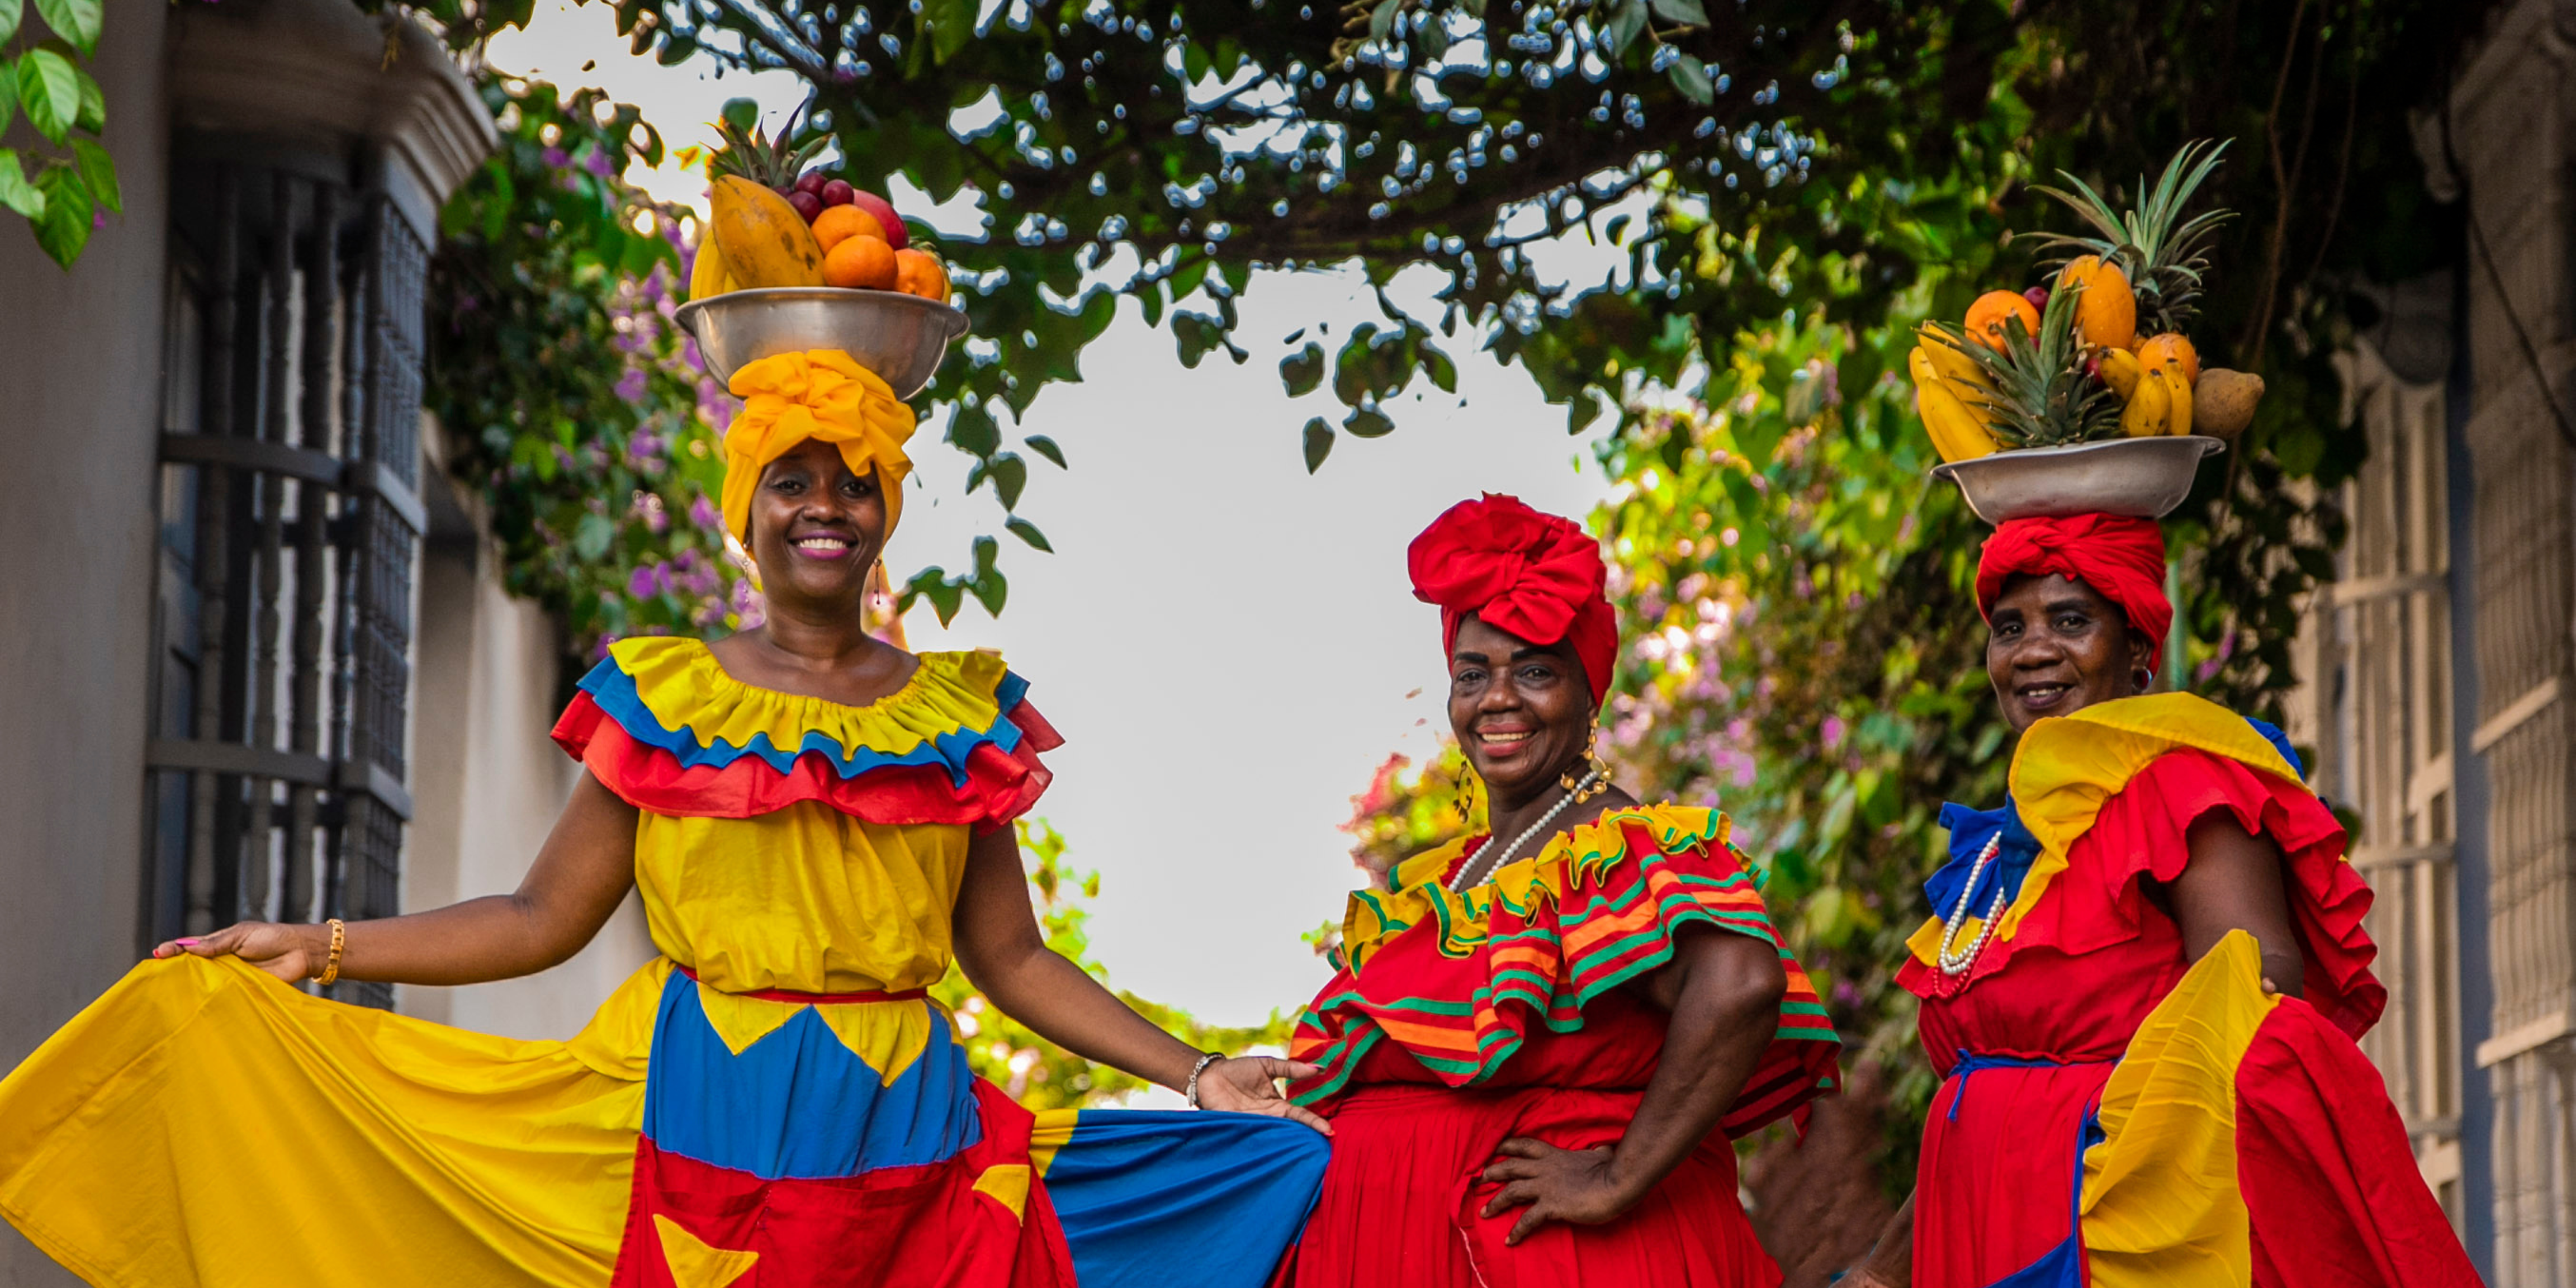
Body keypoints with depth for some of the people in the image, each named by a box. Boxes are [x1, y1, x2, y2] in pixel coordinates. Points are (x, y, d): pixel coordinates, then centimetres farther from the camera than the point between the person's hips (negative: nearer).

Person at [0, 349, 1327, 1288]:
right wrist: (318, 950, 1)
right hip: (700, 1131, -1)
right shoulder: (661, 698, 6)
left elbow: (1010, 957, 11)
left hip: (905, 1148, 1)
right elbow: (545, 916, 6)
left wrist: (1196, 1075, 6)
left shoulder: (959, 714, 9)